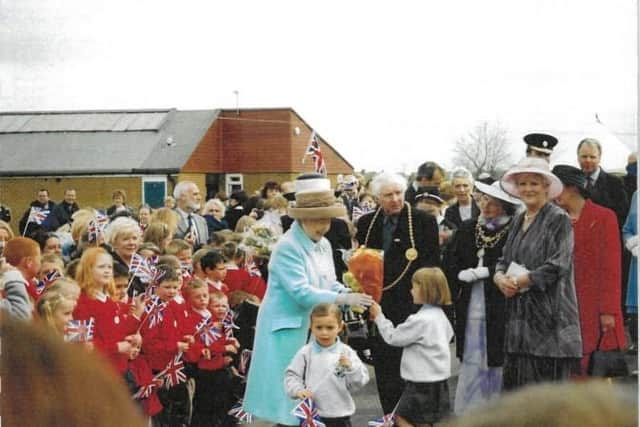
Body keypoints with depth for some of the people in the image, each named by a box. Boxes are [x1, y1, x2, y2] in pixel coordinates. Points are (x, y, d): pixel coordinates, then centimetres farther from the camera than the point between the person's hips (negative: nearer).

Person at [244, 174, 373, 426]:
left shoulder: (324, 245, 8)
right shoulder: (287, 248, -18)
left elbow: (330, 284, 9)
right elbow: (301, 292, -26)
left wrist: (352, 296, -12)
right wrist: (343, 299, -29)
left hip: (313, 326, 8)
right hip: (287, 327, -8)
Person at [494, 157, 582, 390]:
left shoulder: (558, 219, -6)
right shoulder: (518, 220, 16)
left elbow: (557, 266, -14)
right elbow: (504, 259, 17)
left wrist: (517, 282, -12)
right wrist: (501, 277, -7)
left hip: (548, 315, -7)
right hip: (519, 317, 7)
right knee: (516, 384, 5)